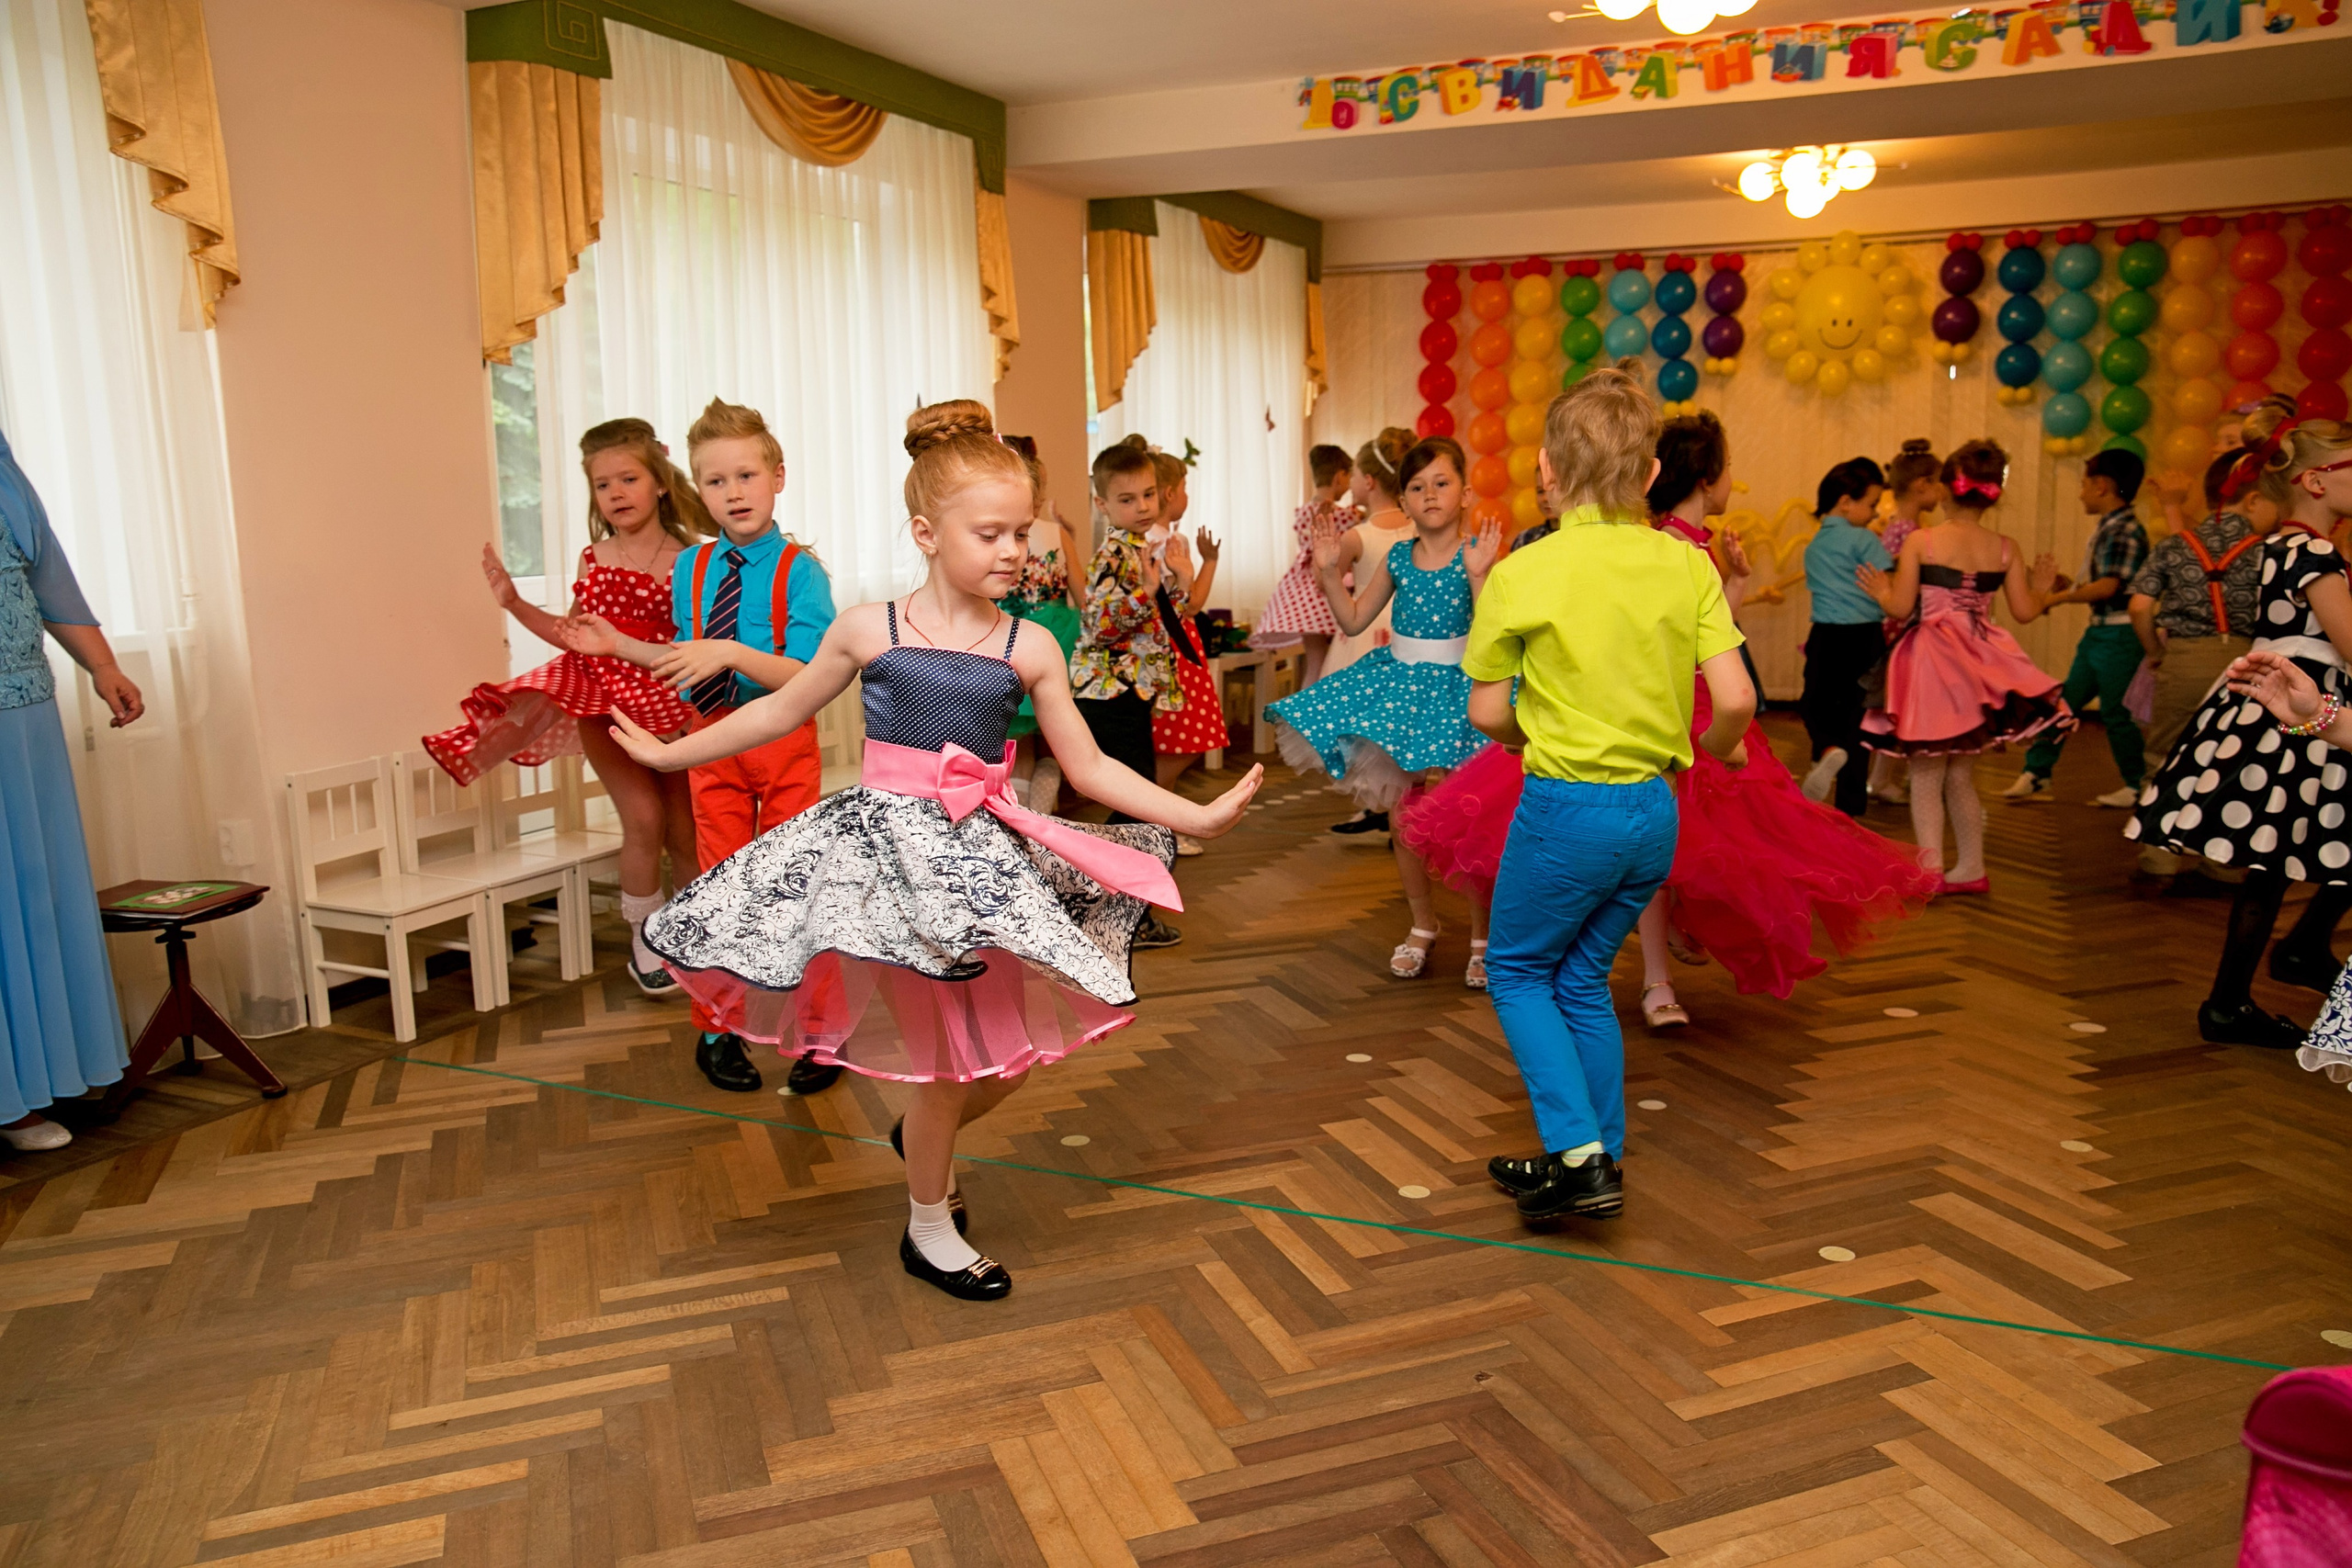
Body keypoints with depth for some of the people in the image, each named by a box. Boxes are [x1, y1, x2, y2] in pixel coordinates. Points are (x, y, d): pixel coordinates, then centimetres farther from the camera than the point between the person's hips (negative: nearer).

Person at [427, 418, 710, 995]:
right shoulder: (593, 557, 7)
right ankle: (644, 938, 7)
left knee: (684, 831, 5)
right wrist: (515, 603, 9)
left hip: (665, 705, -1)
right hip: (602, 701, 2)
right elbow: (575, 633, 16)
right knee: (644, 818, -13)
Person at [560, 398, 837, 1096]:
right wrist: (618, 644, 9)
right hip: (712, 740, 4)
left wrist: (733, 653, -33)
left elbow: (803, 677, -21)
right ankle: (716, 1030, 27)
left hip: (784, 742, -4)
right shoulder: (690, 569, 4)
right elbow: (688, 662, 14)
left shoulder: (799, 572, -13)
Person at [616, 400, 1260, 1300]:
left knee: (1019, 1045, 8)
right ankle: (928, 1229, 27)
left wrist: (1199, 817, -4)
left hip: (985, 853, 3)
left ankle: (925, 1135, 41)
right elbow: (782, 712, 9)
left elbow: (1088, 766, 3)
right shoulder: (868, 631, -5)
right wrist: (670, 753, 14)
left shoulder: (1029, 648, -1)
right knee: (951, 1051, 2)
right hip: (891, 846, -3)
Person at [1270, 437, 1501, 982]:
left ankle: (1484, 938, 19)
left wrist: (1478, 574, -29)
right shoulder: (1396, 558, 3)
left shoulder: (1478, 554, -9)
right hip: (1401, 683, 5)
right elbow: (1353, 621, 10)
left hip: (1458, 690, -4)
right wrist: (1330, 574, -1)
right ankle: (1423, 926, 30)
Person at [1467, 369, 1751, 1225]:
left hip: (1565, 808, -5)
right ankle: (1596, 1163, 28)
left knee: (1518, 970, 15)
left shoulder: (1520, 575, -12)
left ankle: (1580, 1158, 4)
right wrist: (1721, 747, 15)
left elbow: (1488, 712, -6)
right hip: (1654, 809, 5)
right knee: (1583, 978, 21)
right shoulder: (1687, 564, -2)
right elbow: (1736, 699, -6)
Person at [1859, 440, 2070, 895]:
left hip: (1931, 664, -4)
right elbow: (2024, 611, 3)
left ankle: (1931, 871, 1)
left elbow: (1901, 608, -9)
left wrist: (1882, 592, 13)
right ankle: (1971, 868, 23)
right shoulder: (2004, 548, 0)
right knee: (1961, 775, 17)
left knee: (1926, 776, 5)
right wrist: (2040, 588, 24)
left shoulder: (1920, 542, -9)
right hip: (1981, 668, 4)